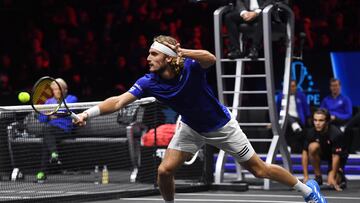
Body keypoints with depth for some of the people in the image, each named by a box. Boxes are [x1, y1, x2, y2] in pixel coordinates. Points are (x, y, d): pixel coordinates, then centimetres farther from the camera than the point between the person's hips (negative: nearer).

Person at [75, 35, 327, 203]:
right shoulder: (149, 83, -22)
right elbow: (119, 101, -29)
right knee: (165, 170, -10)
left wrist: (182, 52, -68)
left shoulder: (191, 68, -32)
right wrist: (88, 113, -41)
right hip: (192, 128, 4)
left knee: (258, 169, 2)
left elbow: (210, 59, -54)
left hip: (221, 126, -4)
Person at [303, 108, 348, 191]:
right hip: (323, 153, 4)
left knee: (332, 182, -23)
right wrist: (306, 176, -21)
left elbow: (336, 156, -29)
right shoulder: (311, 132, -20)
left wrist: (332, 176, -29)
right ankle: (318, 177, -12)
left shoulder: (336, 134, -31)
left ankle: (340, 176, 15)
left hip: (339, 156, -4)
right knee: (313, 146, -29)